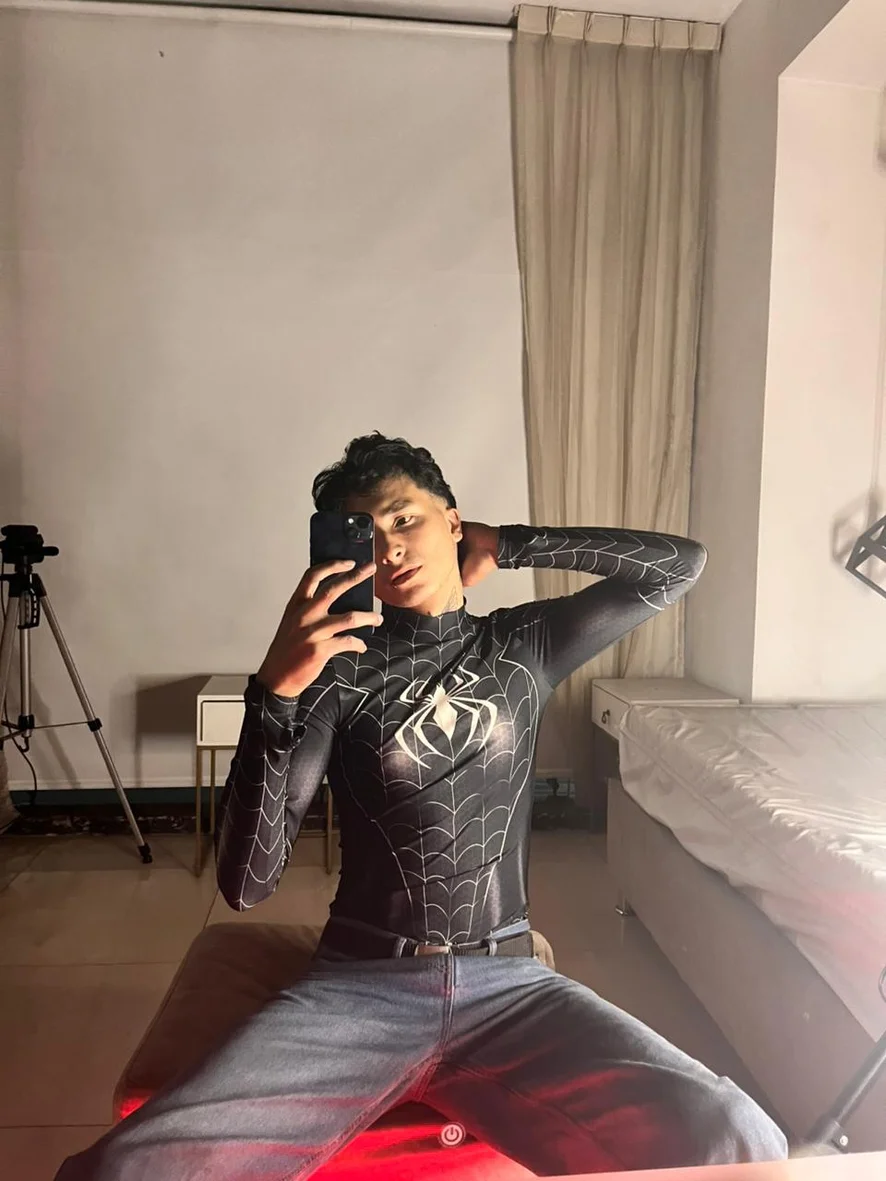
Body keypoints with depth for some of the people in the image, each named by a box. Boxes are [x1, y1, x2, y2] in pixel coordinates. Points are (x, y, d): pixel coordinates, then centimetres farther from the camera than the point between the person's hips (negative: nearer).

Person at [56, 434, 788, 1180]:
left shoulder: (524, 646, 7)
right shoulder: (338, 669, 0)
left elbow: (680, 564, 6)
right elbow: (245, 884, -9)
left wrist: (508, 545, 4)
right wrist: (277, 688, -22)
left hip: (507, 985, 2)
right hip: (356, 985, -1)